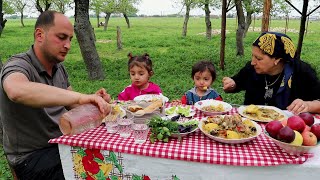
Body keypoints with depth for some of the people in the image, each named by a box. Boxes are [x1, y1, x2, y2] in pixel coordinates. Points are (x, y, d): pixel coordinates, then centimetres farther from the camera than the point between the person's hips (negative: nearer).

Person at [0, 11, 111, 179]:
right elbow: (17, 91, -42)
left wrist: (93, 100, -12)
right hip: (33, 156, -6)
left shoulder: (59, 67, 6)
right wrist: (81, 97, -48)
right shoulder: (18, 65, -18)